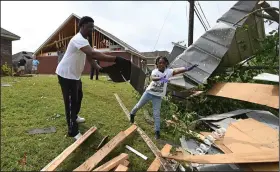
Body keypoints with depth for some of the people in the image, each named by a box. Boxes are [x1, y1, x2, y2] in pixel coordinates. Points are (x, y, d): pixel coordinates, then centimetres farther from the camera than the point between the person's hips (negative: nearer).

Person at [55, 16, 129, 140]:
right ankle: (73, 132, 7)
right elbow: (93, 54, -42)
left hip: (74, 75, 10)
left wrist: (99, 68, -5)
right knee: (71, 102, -5)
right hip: (66, 75, -10)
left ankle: (74, 117, 46)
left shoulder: (83, 40, 10)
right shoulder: (78, 39, -26)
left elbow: (89, 56, 10)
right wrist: (115, 59, -46)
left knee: (78, 97, 23)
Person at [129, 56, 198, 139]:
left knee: (156, 114, 1)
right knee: (139, 105, 17)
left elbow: (178, 70, -31)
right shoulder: (155, 71, -13)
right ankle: (132, 114, 46)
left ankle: (157, 131, 13)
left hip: (158, 96, -1)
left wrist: (187, 68, -49)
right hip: (149, 92, 1)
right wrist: (161, 78, -55)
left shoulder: (168, 71, -12)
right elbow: (152, 78, -35)